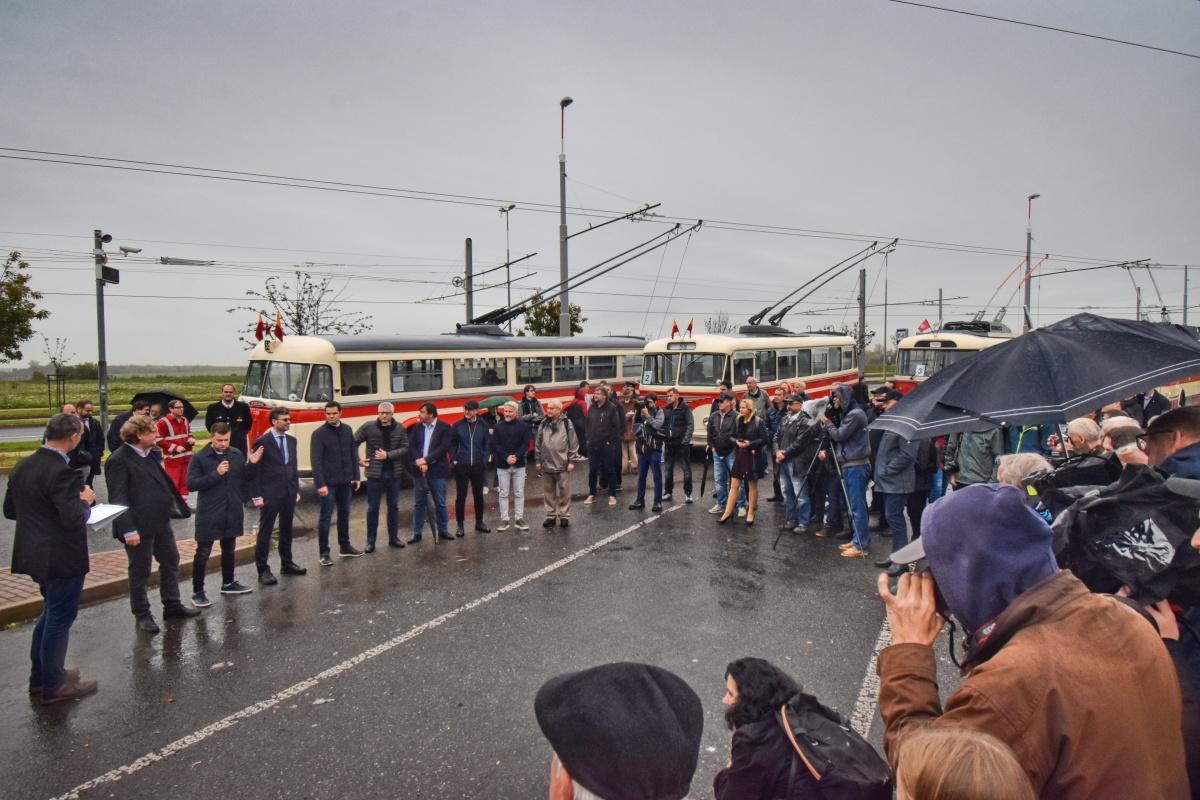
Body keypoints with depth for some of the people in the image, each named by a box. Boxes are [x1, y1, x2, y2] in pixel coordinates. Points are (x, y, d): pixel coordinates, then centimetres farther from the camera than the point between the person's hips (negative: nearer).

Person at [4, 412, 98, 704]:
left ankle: (40, 675, 36)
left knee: (51, 613, 24)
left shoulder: (22, 466, 3)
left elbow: (10, 510, 10)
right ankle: (53, 686, 18)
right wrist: (85, 500, -8)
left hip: (36, 554, 9)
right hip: (62, 558, -9)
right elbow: (74, 519, -26)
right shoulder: (61, 472, -25)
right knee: (60, 618, 5)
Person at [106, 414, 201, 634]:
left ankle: (172, 605, 31)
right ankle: (142, 614, 24)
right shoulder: (119, 460, -18)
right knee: (140, 571, 8)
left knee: (171, 562, 17)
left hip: (160, 521, 8)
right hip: (138, 527, -8)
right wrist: (128, 530, -23)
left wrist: (180, 507, 13)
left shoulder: (152, 453, 6)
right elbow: (118, 499, -20)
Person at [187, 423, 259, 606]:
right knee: (203, 552, 2)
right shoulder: (200, 458, -11)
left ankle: (228, 583, 34)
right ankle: (197, 591, 14)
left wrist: (252, 464, -8)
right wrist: (215, 474, -24)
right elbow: (191, 484, -16)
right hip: (208, 514, -5)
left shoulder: (237, 454, 3)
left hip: (232, 512, 5)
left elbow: (245, 479, 10)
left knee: (229, 549, 18)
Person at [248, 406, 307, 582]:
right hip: (270, 494, -6)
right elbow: (254, 470, -9)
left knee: (287, 529, 15)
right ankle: (263, 570, 7)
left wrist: (296, 490, 11)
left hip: (289, 493, 6)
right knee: (265, 532, 1)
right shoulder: (262, 442, -9)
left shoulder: (292, 440, 10)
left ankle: (286, 563, 27)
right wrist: (256, 496, -12)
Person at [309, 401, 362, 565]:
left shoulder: (347, 430, 5)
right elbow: (315, 461, -13)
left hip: (345, 481, 5)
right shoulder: (319, 433, -9)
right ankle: (324, 553, 9)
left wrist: (356, 476, 7)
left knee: (344, 514, 14)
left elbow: (353, 454, 10)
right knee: (325, 517, 2)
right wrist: (320, 484, -19)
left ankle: (345, 547, 26)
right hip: (328, 483, -5)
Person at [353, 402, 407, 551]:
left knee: (394, 506, 12)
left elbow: (405, 448, -6)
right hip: (374, 474, -2)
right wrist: (358, 460, -2)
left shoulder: (399, 429, -1)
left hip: (393, 474, 2)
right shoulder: (368, 427, -5)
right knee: (373, 508, 4)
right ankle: (370, 541, 13)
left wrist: (388, 455, -16)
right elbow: (354, 442, 2)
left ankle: (393, 537, 25)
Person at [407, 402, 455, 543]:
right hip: (419, 470, 3)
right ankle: (417, 533, 16)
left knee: (440, 503, 7)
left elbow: (444, 448, -14)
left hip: (437, 471, -3)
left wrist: (426, 460, -18)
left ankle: (443, 530, 20)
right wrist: (418, 461, -15)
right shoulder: (417, 427, 7)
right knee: (419, 503, 9)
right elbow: (411, 446, 1)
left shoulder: (444, 428, -5)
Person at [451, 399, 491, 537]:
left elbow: (487, 445, 2)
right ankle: (460, 525, 14)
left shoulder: (483, 426, -1)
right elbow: (451, 444, 2)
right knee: (460, 496, 4)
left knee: (478, 495, 12)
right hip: (461, 466, -1)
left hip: (478, 466, 1)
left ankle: (479, 522, 26)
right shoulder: (457, 425, -4)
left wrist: (484, 461, -4)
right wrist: (454, 460, -4)